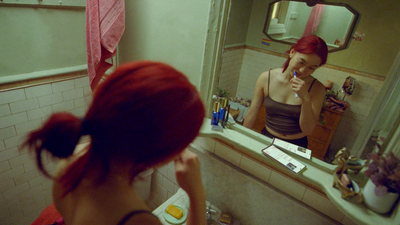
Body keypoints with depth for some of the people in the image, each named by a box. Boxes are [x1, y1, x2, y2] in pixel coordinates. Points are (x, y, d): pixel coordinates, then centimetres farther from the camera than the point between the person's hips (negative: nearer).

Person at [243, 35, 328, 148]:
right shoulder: (266, 78, -6)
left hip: (296, 144, 1)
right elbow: (251, 114, 1)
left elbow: (308, 131, -9)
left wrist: (306, 99, -20)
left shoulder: (317, 88, -7)